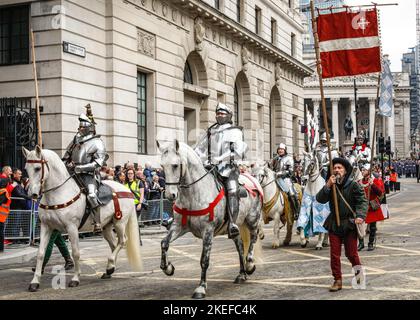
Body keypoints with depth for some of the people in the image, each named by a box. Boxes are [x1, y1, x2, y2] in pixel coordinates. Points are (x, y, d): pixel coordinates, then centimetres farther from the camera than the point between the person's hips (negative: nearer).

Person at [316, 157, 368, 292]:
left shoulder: (353, 185, -8)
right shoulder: (330, 186, 4)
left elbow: (362, 201, -13)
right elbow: (320, 199, -8)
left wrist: (360, 216, -29)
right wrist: (328, 185, -21)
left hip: (349, 223, -3)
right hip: (334, 224, 4)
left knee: (351, 253, 4)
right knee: (334, 254, 4)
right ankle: (337, 280, 14)